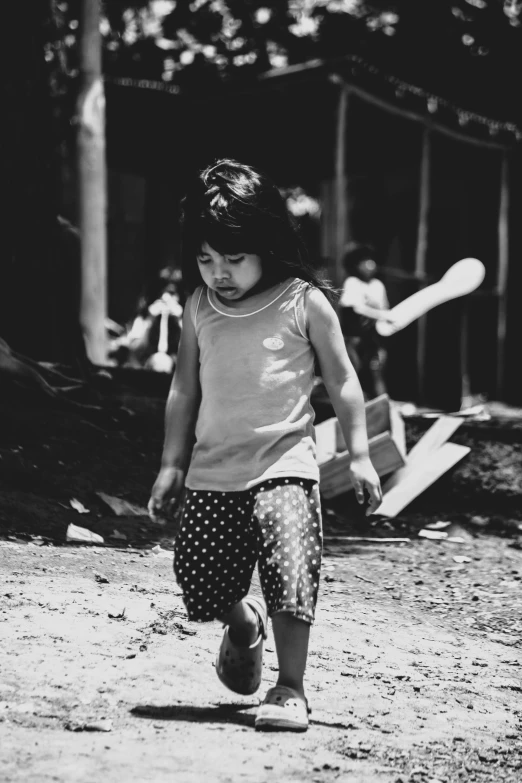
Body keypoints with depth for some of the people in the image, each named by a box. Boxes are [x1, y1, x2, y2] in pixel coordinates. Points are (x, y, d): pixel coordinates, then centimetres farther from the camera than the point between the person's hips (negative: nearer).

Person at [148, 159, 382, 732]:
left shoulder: (304, 302, -5)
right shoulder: (199, 306, 5)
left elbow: (342, 381, 1)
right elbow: (184, 388, 12)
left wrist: (359, 454, -2)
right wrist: (171, 464, 11)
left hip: (283, 463, -4)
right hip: (212, 471, 4)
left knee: (291, 570, -17)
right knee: (201, 581, 5)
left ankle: (290, 689, -4)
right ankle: (243, 625, 38)